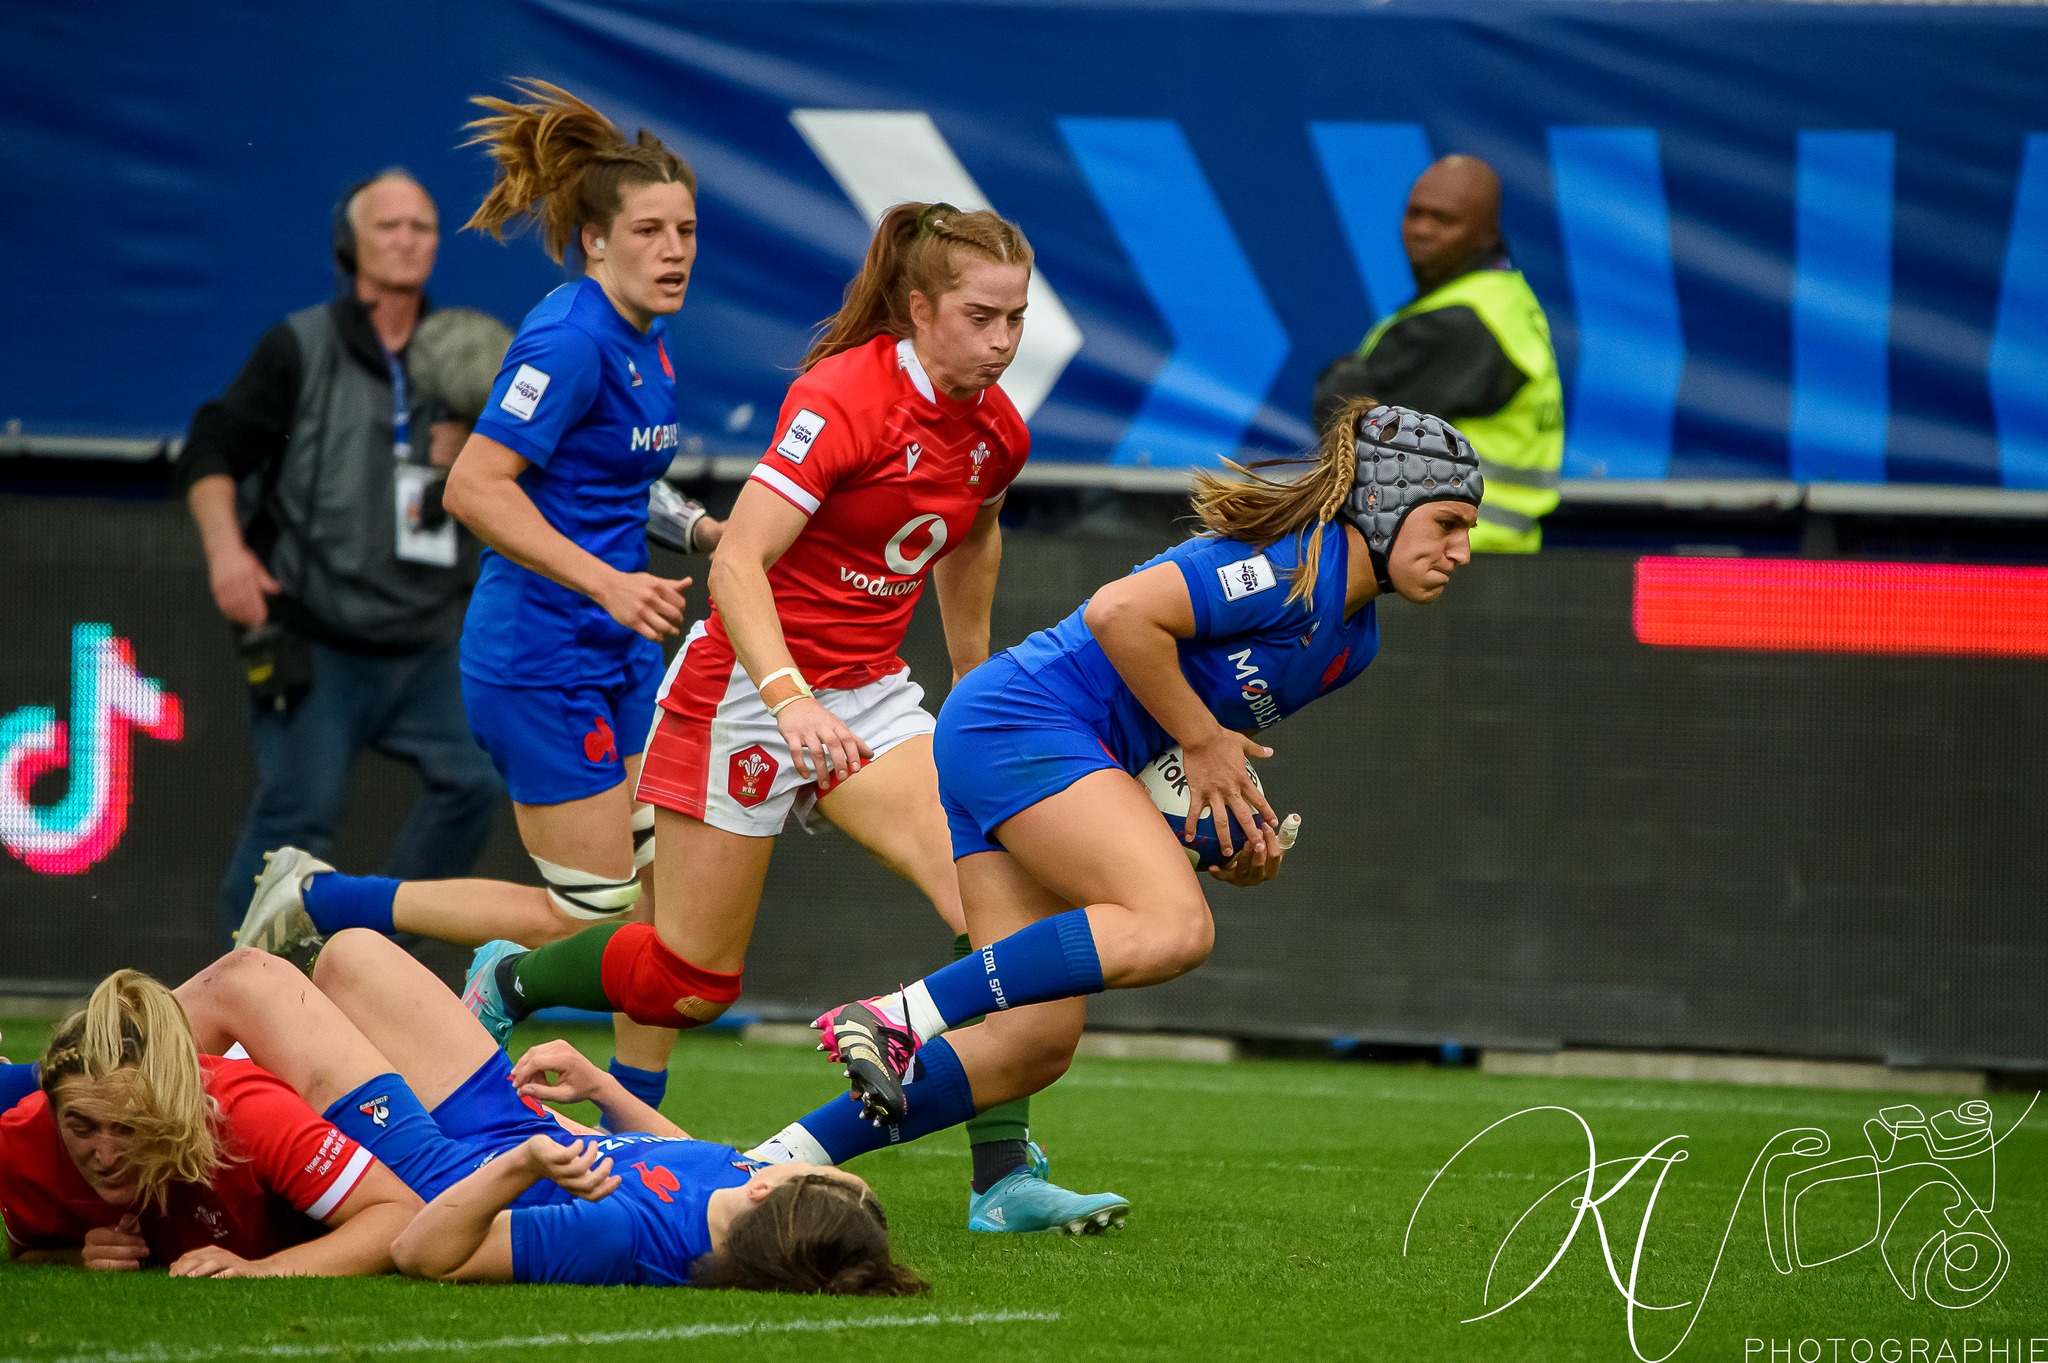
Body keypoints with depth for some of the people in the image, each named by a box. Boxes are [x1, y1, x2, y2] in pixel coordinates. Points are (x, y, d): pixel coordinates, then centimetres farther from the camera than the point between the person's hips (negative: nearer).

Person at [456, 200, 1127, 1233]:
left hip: (867, 693, 6)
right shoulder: (843, 399, -23)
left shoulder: (995, 431, 0)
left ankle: (1004, 1176, -15)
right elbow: (738, 563, -27)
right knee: (692, 979, 3)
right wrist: (790, 700, -40)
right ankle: (507, 982, 32)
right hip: (749, 684, -6)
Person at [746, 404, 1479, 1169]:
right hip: (1022, 725, -10)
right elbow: (1119, 613, -24)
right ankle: (900, 1019, -29)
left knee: (1039, 1042, 0)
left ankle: (780, 1165, 0)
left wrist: (1244, 836, 9)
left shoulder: (1353, 639, 17)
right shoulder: (1295, 563, -15)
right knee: (1174, 927, -29)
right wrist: (1201, 741, -16)